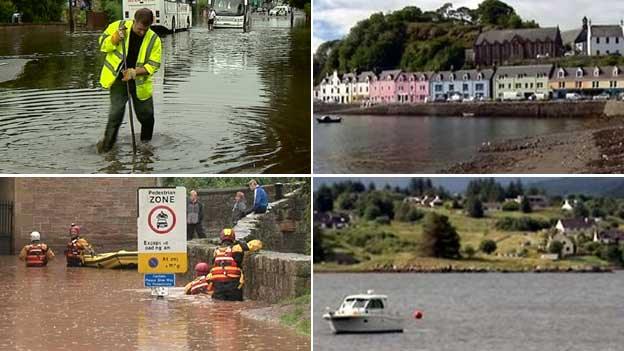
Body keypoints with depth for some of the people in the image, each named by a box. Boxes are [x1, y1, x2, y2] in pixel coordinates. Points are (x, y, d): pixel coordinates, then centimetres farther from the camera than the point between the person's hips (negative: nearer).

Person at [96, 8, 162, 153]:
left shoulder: (154, 40, -11)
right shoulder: (117, 27, -12)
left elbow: (153, 65, -11)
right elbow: (102, 45, -3)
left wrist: (135, 72, -26)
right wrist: (115, 39, -24)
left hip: (139, 82, 2)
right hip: (118, 78, -2)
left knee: (146, 115, 10)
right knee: (116, 112, -12)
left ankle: (146, 143, 31)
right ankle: (107, 144, 0)